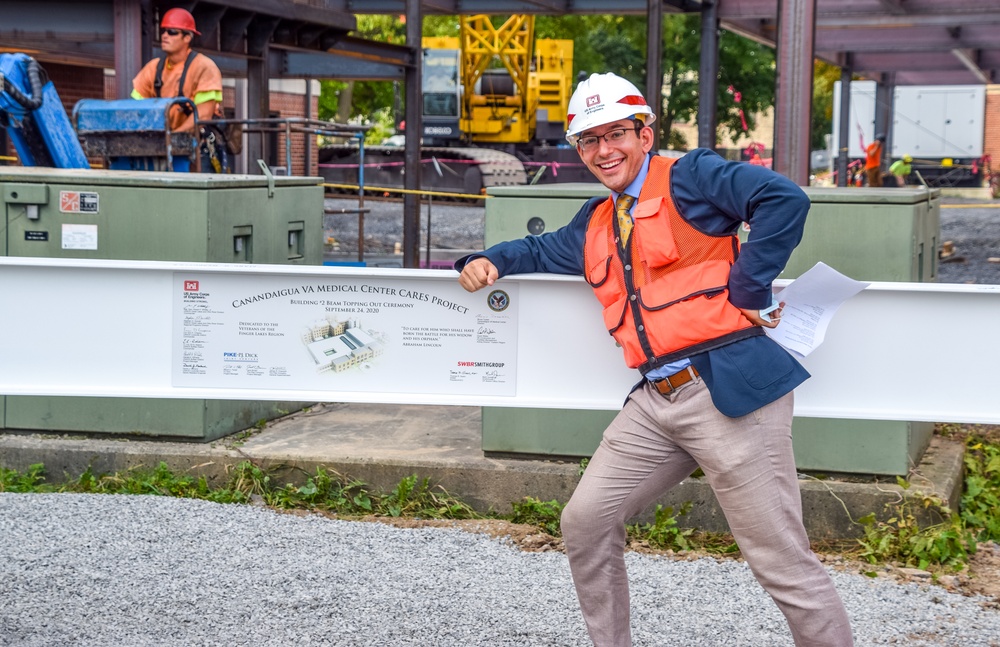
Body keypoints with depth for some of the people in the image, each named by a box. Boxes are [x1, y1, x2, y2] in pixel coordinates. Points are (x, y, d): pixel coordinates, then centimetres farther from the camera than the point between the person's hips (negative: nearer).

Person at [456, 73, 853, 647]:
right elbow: (544, 250, 35)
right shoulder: (595, 224, 20)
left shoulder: (689, 178, -3)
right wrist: (489, 262, 14)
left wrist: (747, 289, -13)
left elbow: (785, 199, -15)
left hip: (726, 389, -8)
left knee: (782, 559, -5)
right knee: (586, 523, 12)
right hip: (656, 402, 8)